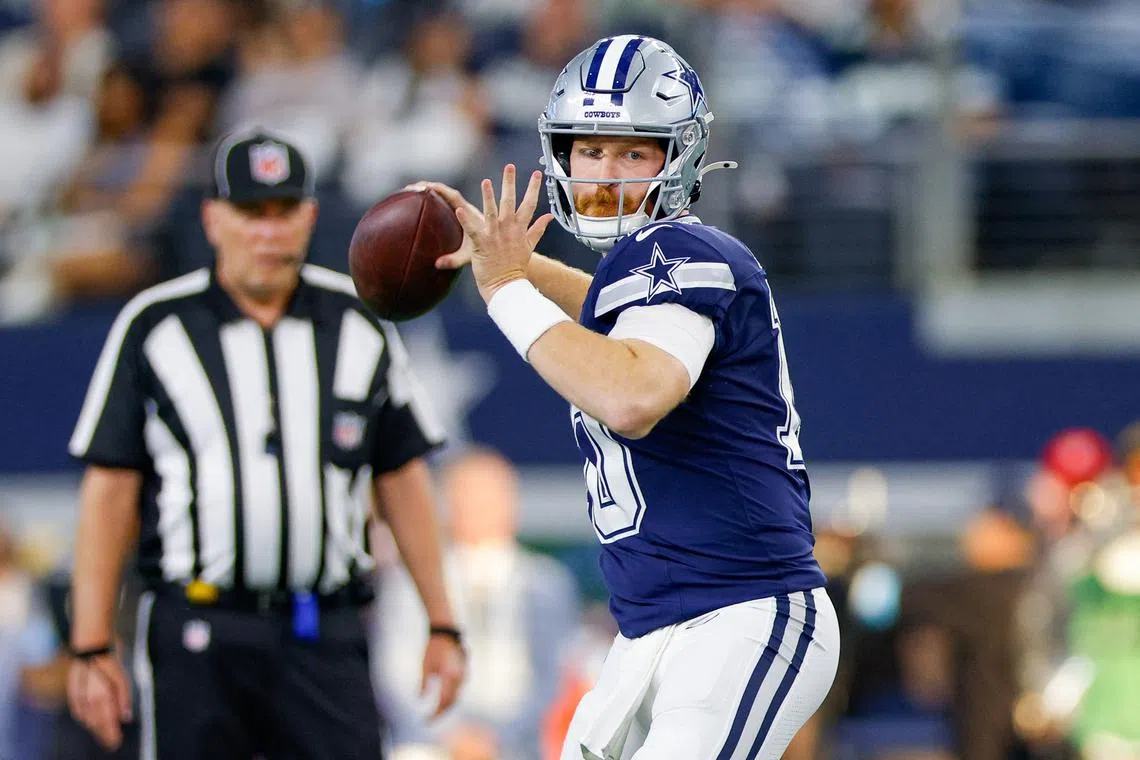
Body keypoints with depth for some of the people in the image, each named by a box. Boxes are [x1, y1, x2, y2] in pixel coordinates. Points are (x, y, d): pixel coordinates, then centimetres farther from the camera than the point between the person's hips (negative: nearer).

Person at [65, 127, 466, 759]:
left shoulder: (358, 324, 11)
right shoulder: (153, 327, 3)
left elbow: (402, 478, 15)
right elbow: (110, 490, 2)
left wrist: (442, 625, 11)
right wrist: (91, 648, -4)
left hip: (327, 640, 2)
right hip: (196, 637, -2)